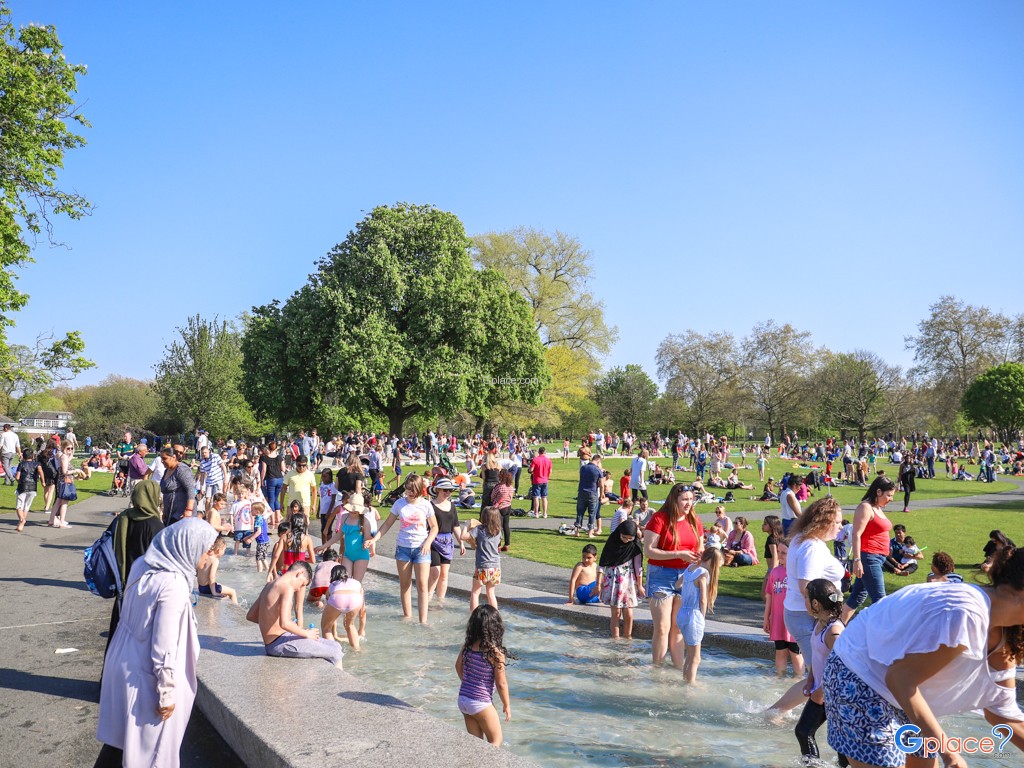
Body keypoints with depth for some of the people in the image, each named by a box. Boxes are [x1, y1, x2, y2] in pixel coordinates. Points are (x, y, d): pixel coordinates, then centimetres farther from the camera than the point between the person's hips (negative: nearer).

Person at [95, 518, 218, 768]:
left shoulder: (143, 564, -3)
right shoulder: (173, 585, -28)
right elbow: (164, 648, -24)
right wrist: (167, 693, -14)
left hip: (123, 662, 8)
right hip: (145, 675, -8)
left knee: (121, 734, 24)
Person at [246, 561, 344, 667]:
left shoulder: (270, 585, 11)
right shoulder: (287, 587, -16)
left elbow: (250, 615, 16)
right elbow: (285, 624, -28)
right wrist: (306, 633, -14)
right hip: (280, 644, -10)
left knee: (334, 646, 9)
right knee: (335, 654, -14)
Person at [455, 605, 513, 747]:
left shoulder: (467, 645, -4)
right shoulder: (495, 652, -21)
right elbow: (501, 683, -14)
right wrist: (507, 705, 0)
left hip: (463, 699, 6)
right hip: (481, 702, -6)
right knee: (496, 740, 13)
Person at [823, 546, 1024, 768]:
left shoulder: (1004, 639, 1)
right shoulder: (964, 616, -31)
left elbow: (1003, 714, 12)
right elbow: (900, 679, -28)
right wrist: (947, 750, -23)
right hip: (858, 683, -10)